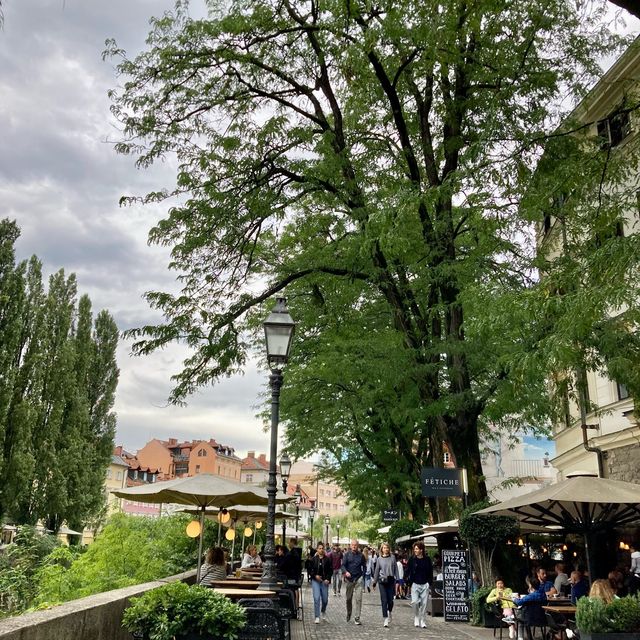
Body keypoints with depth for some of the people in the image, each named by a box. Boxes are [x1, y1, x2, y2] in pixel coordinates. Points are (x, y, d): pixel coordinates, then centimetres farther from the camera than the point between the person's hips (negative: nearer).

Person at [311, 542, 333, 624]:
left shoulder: (327, 559, 0)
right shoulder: (313, 559, 0)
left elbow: (331, 570, 2)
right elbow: (310, 570, 4)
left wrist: (328, 579, -10)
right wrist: (315, 576, -12)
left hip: (324, 581, 1)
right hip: (315, 581, -1)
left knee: (325, 599, 8)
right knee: (316, 598, -12)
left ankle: (323, 611, 40)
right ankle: (317, 617, -4)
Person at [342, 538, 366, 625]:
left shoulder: (361, 555, 4)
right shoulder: (347, 555, 2)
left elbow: (364, 566, 12)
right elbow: (343, 565, -5)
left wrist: (362, 576, 0)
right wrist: (346, 572, -24)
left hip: (358, 579, -1)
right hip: (349, 579, 1)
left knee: (359, 599, -8)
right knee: (348, 598, 11)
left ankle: (357, 617, -4)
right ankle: (349, 614, 33)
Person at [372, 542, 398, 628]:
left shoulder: (392, 557, 3)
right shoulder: (379, 559, 4)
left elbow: (396, 569, 5)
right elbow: (376, 571, 11)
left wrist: (397, 580, 0)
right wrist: (374, 582, 13)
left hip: (391, 580, 0)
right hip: (382, 581, 0)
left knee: (390, 600, 2)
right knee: (384, 600, -4)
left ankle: (389, 612, 32)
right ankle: (385, 619, 1)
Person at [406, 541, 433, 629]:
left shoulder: (427, 559, 2)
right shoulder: (412, 559, 0)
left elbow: (430, 571, 10)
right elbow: (408, 571, 3)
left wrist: (429, 581, 2)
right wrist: (409, 581, -5)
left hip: (425, 584, 1)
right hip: (415, 584, -1)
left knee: (424, 603, 1)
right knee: (414, 602, -12)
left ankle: (423, 622, 13)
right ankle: (416, 619, 11)